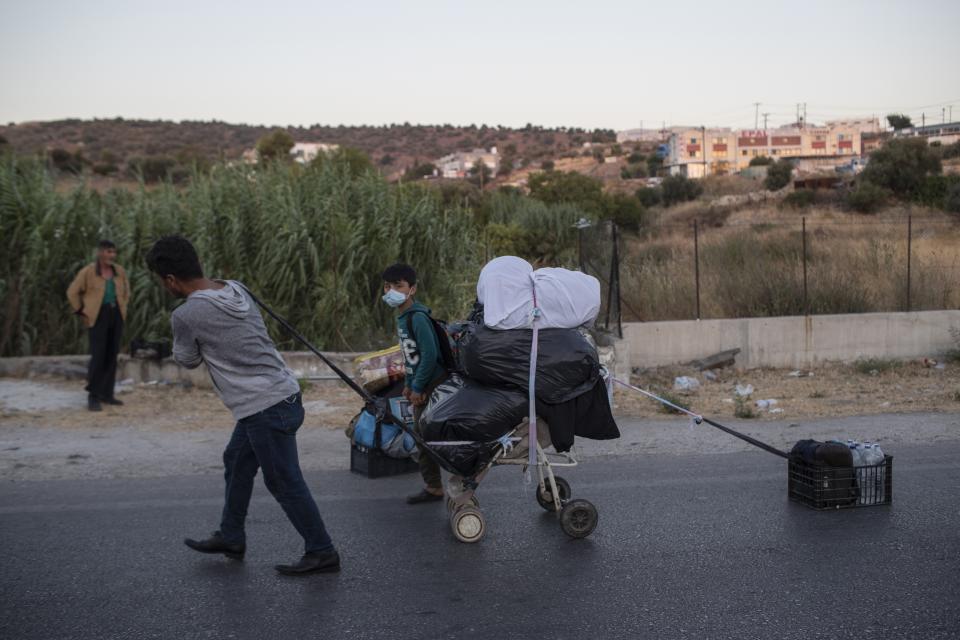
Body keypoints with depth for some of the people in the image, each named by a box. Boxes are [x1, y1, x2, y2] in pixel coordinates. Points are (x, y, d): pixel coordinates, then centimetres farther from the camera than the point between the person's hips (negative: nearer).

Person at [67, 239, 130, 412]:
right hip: (98, 316, -5)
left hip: (116, 316, 5)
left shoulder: (119, 271, 7)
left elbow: (126, 291, 23)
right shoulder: (88, 271, -6)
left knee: (112, 355, 6)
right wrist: (82, 312, -3)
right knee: (98, 356, -11)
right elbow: (72, 292, -1)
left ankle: (106, 394, 13)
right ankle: (92, 396, -5)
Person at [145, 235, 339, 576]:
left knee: (285, 483, 1)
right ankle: (231, 537, 35)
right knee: (236, 462, 22)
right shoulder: (237, 289, 5)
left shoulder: (186, 316, -15)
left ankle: (321, 553, 10)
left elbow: (187, 360, 4)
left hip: (265, 409, -9)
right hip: (283, 392, 9)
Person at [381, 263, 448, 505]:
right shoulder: (402, 318, 11)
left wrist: (417, 387, -18)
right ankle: (433, 487, 21)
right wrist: (408, 384, 13)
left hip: (434, 384, -10)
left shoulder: (418, 317, -19)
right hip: (422, 386, 10)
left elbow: (429, 354, -23)